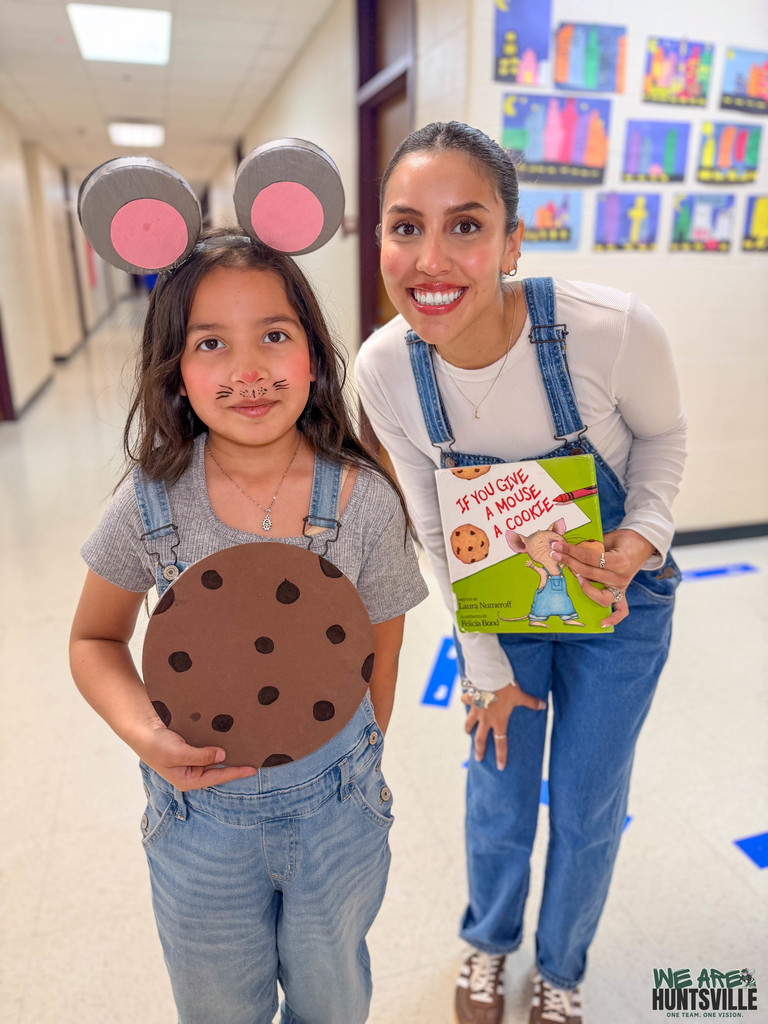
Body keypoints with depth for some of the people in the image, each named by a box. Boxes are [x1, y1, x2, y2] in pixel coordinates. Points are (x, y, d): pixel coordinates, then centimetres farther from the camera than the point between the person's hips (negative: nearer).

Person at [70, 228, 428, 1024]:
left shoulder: (365, 501, -19)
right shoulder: (152, 504, -17)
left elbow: (380, 650, -5)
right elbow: (95, 639, -2)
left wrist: (352, 769, 5)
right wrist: (147, 737, -20)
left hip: (337, 808, 0)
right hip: (198, 812, 1)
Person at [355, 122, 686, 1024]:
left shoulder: (613, 330, -31)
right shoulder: (383, 368, -22)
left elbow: (661, 434, -7)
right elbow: (437, 531, -9)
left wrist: (641, 537, -25)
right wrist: (487, 670, -2)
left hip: (616, 599, -1)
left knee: (588, 808, 15)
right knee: (498, 797, 17)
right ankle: (489, 943, 53)